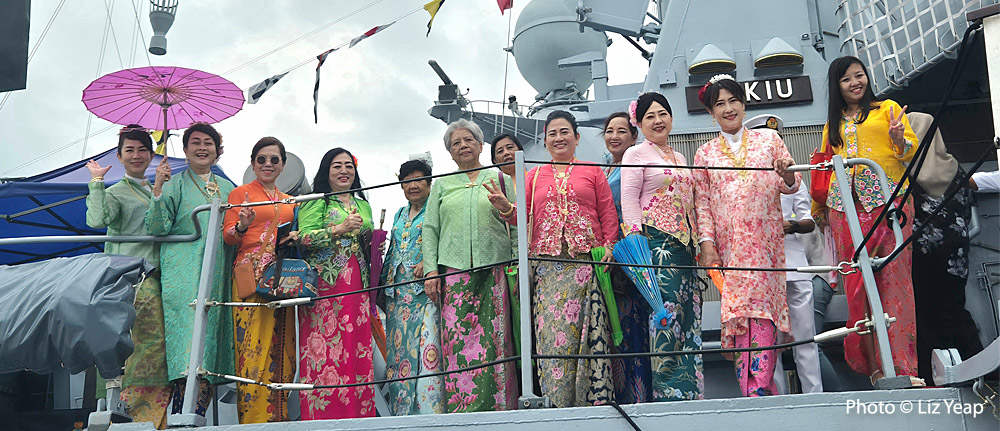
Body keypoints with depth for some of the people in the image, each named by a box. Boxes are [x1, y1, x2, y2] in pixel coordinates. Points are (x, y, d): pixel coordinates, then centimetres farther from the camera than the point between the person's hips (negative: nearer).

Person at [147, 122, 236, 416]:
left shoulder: (227, 188, 21)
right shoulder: (174, 184, 7)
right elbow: (157, 228, -5)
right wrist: (157, 190, -14)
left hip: (218, 276, 5)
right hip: (185, 274, -5)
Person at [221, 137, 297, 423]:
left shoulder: (289, 201, 23)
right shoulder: (241, 193, 8)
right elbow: (228, 236, 0)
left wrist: (296, 236, 5)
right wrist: (242, 227, -20)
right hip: (251, 275, -5)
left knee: (281, 345, 0)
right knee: (254, 344, -11)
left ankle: (278, 415, 3)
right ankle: (253, 417, -8)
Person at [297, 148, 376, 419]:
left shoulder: (363, 206, 22)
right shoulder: (316, 202, 4)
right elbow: (305, 237, -10)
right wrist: (341, 228, -17)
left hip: (356, 285, 5)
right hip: (325, 282, -5)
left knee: (358, 348, 1)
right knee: (325, 346, -9)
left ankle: (357, 414, 6)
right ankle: (322, 416, -4)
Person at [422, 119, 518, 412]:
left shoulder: (499, 178, 14)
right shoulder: (442, 184, 19)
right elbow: (430, 228, 13)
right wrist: (431, 270, 1)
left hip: (494, 269, -1)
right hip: (453, 270, 1)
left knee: (494, 339, -7)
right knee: (456, 340, -7)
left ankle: (497, 405, -4)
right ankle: (460, 405, -5)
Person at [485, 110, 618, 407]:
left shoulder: (592, 172, 13)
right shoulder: (535, 176, 19)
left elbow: (609, 215, 7)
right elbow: (525, 217, 10)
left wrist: (608, 247, -6)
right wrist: (505, 207, -9)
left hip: (586, 262, -1)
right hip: (547, 267, 2)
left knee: (588, 330, -7)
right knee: (551, 330, -5)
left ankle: (595, 399, -2)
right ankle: (556, 403, -1)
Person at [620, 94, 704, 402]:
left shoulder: (681, 158, 23)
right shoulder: (636, 154, 4)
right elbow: (629, 200, -5)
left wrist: (699, 243, 16)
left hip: (684, 243, 7)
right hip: (656, 242, -7)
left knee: (689, 315, 2)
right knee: (667, 311, -15)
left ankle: (691, 391, 5)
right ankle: (669, 391, -12)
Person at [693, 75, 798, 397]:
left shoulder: (768, 139, 13)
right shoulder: (705, 153, 14)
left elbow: (791, 185, 10)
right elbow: (702, 202, 9)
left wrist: (787, 175, -14)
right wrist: (707, 242, -3)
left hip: (765, 240, -1)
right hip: (729, 245, 1)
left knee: (761, 309, -11)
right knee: (738, 311, -7)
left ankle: (759, 388, -12)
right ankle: (751, 389, -4)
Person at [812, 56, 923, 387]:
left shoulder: (887, 109, 14)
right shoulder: (833, 124, 24)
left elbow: (911, 149, 6)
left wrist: (899, 139, -16)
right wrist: (815, 211, 31)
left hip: (888, 199, -3)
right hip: (845, 206, 3)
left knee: (893, 279, -10)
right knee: (857, 283, -5)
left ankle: (902, 366, -10)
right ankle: (874, 366, -3)